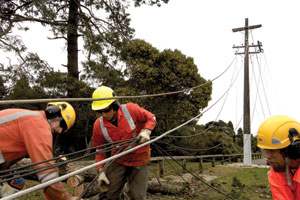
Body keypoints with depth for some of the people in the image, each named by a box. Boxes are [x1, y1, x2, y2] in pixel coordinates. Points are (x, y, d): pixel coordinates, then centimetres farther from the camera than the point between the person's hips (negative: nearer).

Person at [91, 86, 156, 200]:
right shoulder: (99, 125, -11)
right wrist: (101, 171, -7)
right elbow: (99, 150, 0)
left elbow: (151, 118, -5)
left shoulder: (131, 109, -20)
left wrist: (146, 131, -23)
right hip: (118, 161, 2)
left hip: (139, 159, -2)